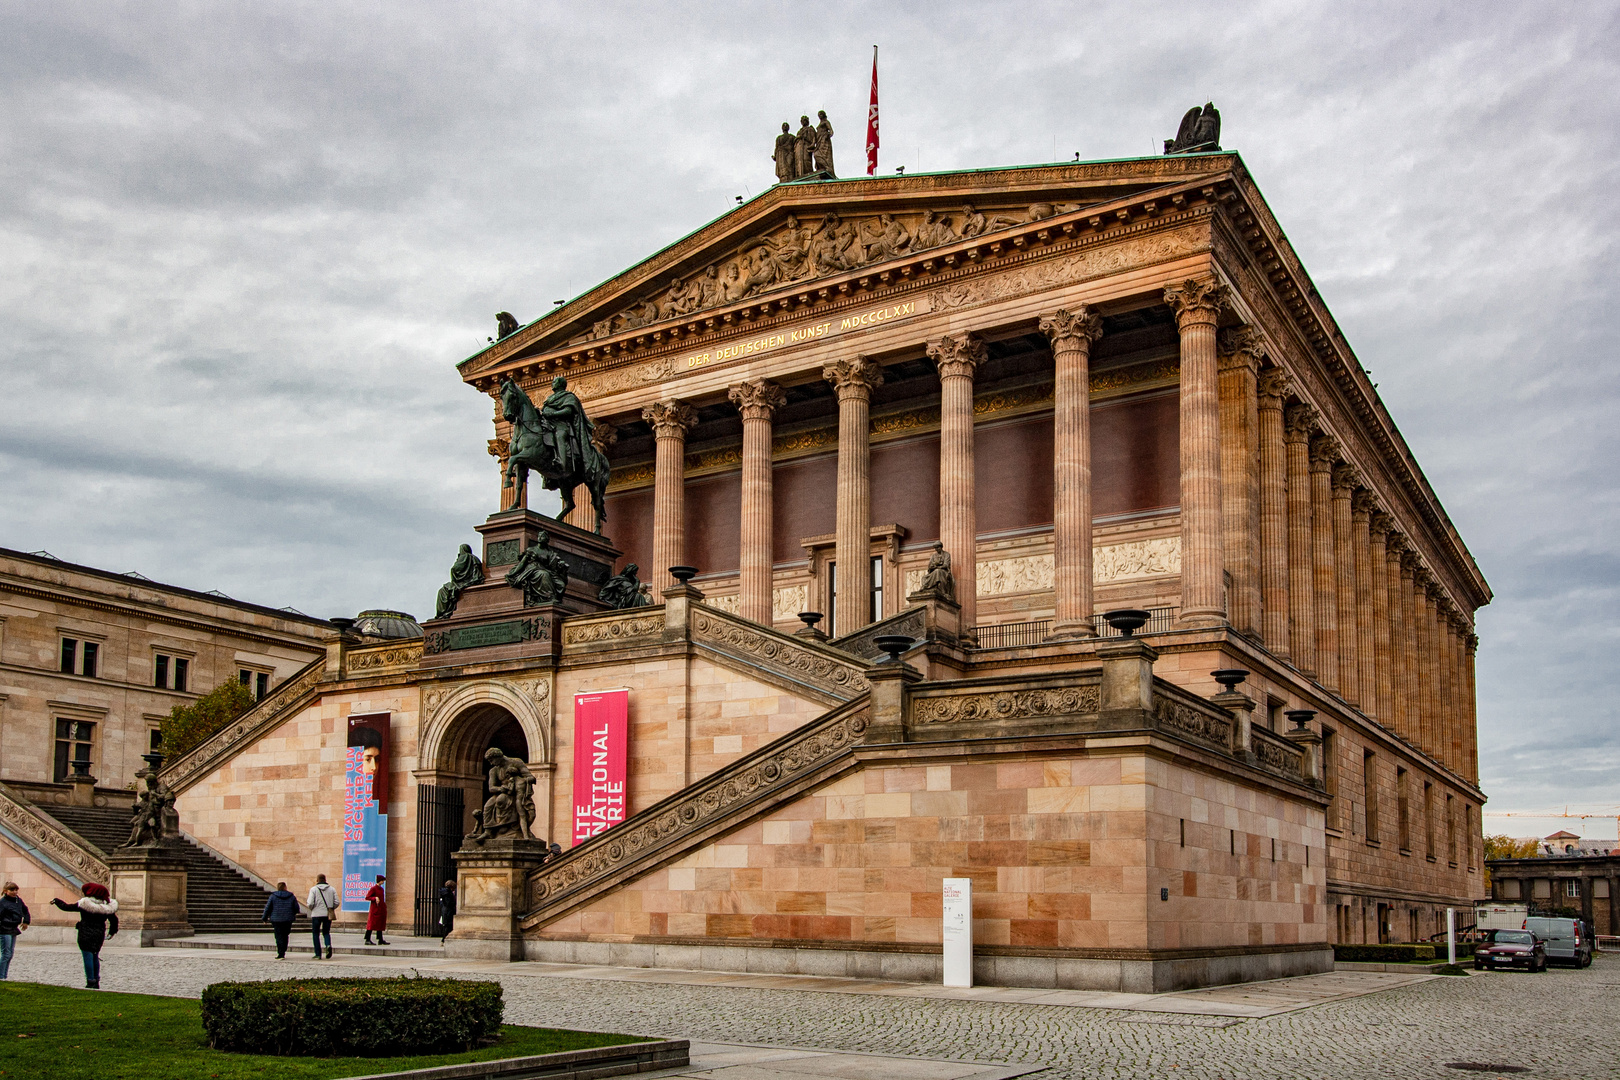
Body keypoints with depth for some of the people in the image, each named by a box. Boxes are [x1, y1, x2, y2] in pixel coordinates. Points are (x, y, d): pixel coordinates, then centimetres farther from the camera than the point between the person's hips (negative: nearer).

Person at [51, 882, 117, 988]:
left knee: (88, 957, -2)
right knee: (95, 957, 16)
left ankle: (90, 982, -5)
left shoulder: (83, 904, -9)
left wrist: (56, 900, 18)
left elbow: (66, 907, 0)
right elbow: (114, 919, 11)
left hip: (86, 935, -5)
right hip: (99, 935, 5)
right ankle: (96, 982, 18)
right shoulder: (106, 906, 4)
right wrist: (112, 932, 28)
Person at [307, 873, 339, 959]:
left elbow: (310, 903, -12)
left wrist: (309, 905, 11)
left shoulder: (313, 889, -4)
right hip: (328, 915, 3)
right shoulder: (332, 889, 6)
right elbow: (336, 902, 2)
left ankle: (318, 954, 5)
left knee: (316, 934, 9)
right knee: (326, 932, 16)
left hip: (316, 914, -3)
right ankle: (328, 945, -14)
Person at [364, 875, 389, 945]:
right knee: (372, 924, -7)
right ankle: (367, 940, -4)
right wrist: (375, 898, -24)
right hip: (375, 909, -8)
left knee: (380, 924, 8)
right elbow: (367, 897, -11)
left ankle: (380, 940, 11)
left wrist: (385, 907, 18)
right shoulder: (373, 888, -8)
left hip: (381, 910, 8)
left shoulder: (382, 889, 15)